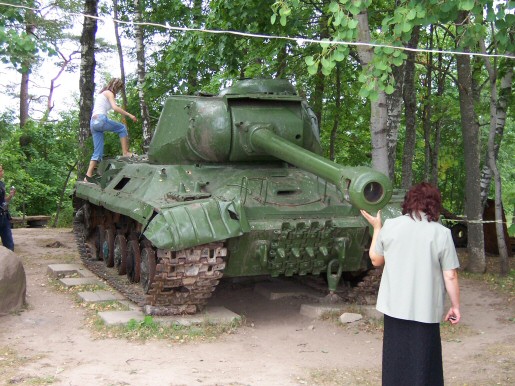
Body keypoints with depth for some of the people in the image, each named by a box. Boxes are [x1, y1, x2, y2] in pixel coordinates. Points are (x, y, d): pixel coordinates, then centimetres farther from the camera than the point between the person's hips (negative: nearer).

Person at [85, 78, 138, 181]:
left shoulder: (101, 94, 31)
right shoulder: (109, 93, 3)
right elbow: (115, 107, -12)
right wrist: (129, 115, -11)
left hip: (93, 122, 9)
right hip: (100, 119, -9)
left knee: (98, 152, 5)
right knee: (122, 128, 5)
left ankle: (88, 176, -2)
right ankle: (125, 152, -4)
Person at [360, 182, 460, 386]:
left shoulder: (390, 226, -4)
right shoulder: (442, 233, -9)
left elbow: (376, 260, 9)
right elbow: (450, 276, -8)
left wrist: (376, 227, 19)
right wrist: (455, 306, 5)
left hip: (395, 307, 2)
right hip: (426, 310, -2)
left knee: (396, 362, 16)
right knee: (423, 364, 10)